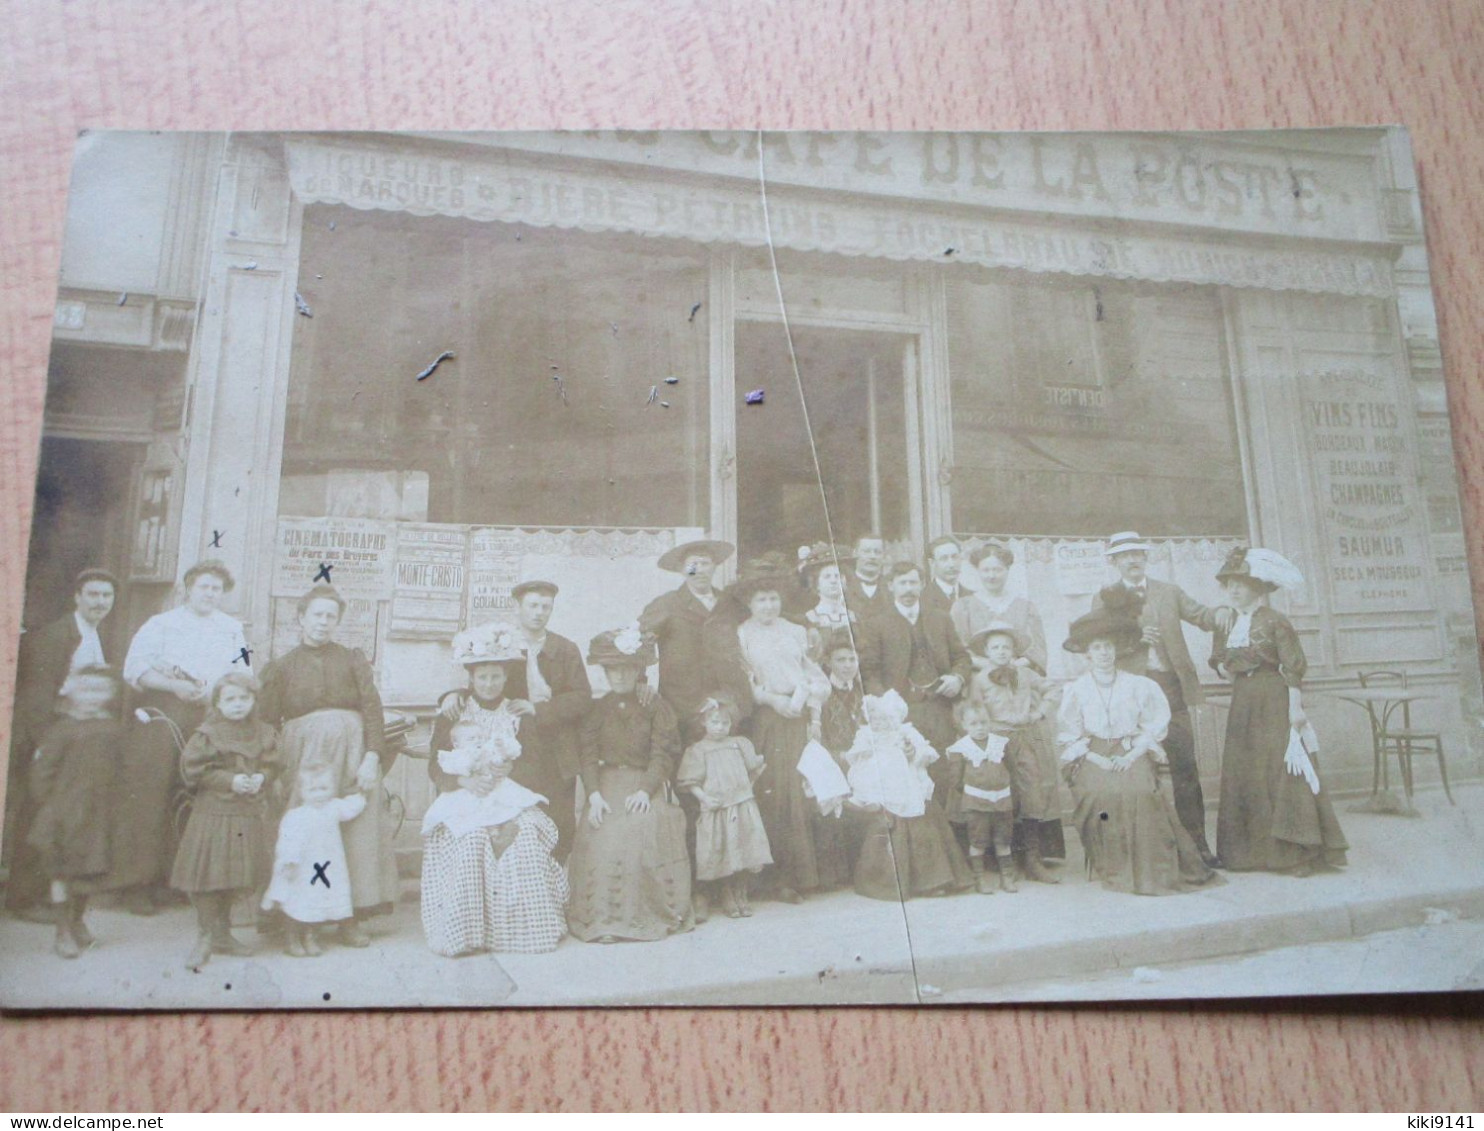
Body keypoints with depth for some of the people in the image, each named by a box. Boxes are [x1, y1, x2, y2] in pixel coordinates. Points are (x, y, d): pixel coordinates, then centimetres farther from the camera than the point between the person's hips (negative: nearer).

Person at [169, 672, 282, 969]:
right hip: (213, 813, -4)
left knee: (234, 877, 14)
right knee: (208, 877, -4)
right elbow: (194, 769, -11)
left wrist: (262, 779, -12)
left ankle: (223, 934, 29)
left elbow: (272, 765, 9)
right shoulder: (207, 734, -7)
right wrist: (230, 780, -18)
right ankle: (206, 936, 12)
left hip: (251, 814, 4)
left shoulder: (263, 733, 5)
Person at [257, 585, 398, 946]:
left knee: (356, 829, -3)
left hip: (352, 752, 1)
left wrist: (372, 757, -11)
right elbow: (267, 723, 5)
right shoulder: (282, 666, 14)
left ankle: (351, 916, 4)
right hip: (303, 754, 0)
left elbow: (373, 709, 2)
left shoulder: (352, 660, 13)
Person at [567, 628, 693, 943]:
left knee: (647, 833, -21)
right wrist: (594, 794, -12)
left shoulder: (655, 707, 4)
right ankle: (603, 917, -6)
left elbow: (663, 752, -4)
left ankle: (651, 915, -7)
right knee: (603, 839, -17)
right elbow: (588, 754, 1)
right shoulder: (597, 709, 8)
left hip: (645, 786, -1)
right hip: (607, 787, 2)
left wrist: (646, 789, -16)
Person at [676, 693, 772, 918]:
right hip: (716, 809, -3)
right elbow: (690, 781, -3)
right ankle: (727, 897, 21)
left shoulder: (740, 744, 9)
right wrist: (704, 798, -14)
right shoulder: (697, 750, -1)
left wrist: (749, 787, 8)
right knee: (724, 857, 1)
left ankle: (741, 895, 21)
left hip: (743, 807, 3)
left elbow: (754, 768, 18)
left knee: (744, 853, 3)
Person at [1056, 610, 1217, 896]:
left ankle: (1148, 870, -11)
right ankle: (1112, 870, -12)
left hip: (1132, 755, 0)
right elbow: (1068, 736, 3)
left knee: (1140, 791, -27)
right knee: (1097, 792, -27)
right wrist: (1097, 759, -10)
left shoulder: (1138, 685, 8)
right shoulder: (1075, 689, 7)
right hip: (1093, 758, 0)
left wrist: (1131, 756, -8)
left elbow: (1154, 726, 5)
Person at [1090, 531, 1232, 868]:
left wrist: (1219, 614, -15)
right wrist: (1133, 638, -15)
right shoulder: (1105, 598, 9)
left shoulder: (1169, 592, 15)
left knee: (1186, 767, 0)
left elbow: (1200, 615, 7)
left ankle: (1197, 843, 6)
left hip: (1171, 687, 2)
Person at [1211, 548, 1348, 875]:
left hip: (1274, 701, -6)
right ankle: (1253, 851, 15)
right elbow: (1219, 661, 21)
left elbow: (1293, 666, -11)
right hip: (1243, 704, 7)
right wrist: (1225, 668, -1)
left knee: (1283, 772, -6)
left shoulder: (1274, 621, -8)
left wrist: (1296, 705, -17)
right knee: (1244, 774, 7)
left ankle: (1297, 852, 0)